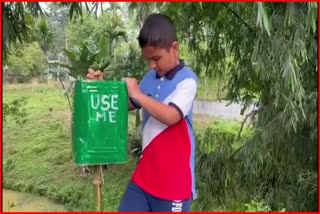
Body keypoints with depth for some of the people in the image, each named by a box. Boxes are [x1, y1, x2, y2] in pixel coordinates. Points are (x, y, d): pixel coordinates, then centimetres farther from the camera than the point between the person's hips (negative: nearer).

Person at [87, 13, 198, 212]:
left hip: (174, 179, -7)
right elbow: (127, 104, 19)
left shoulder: (187, 80, -14)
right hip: (145, 173, 7)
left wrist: (138, 93, -17)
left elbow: (170, 116, -28)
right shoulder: (151, 78, 7)